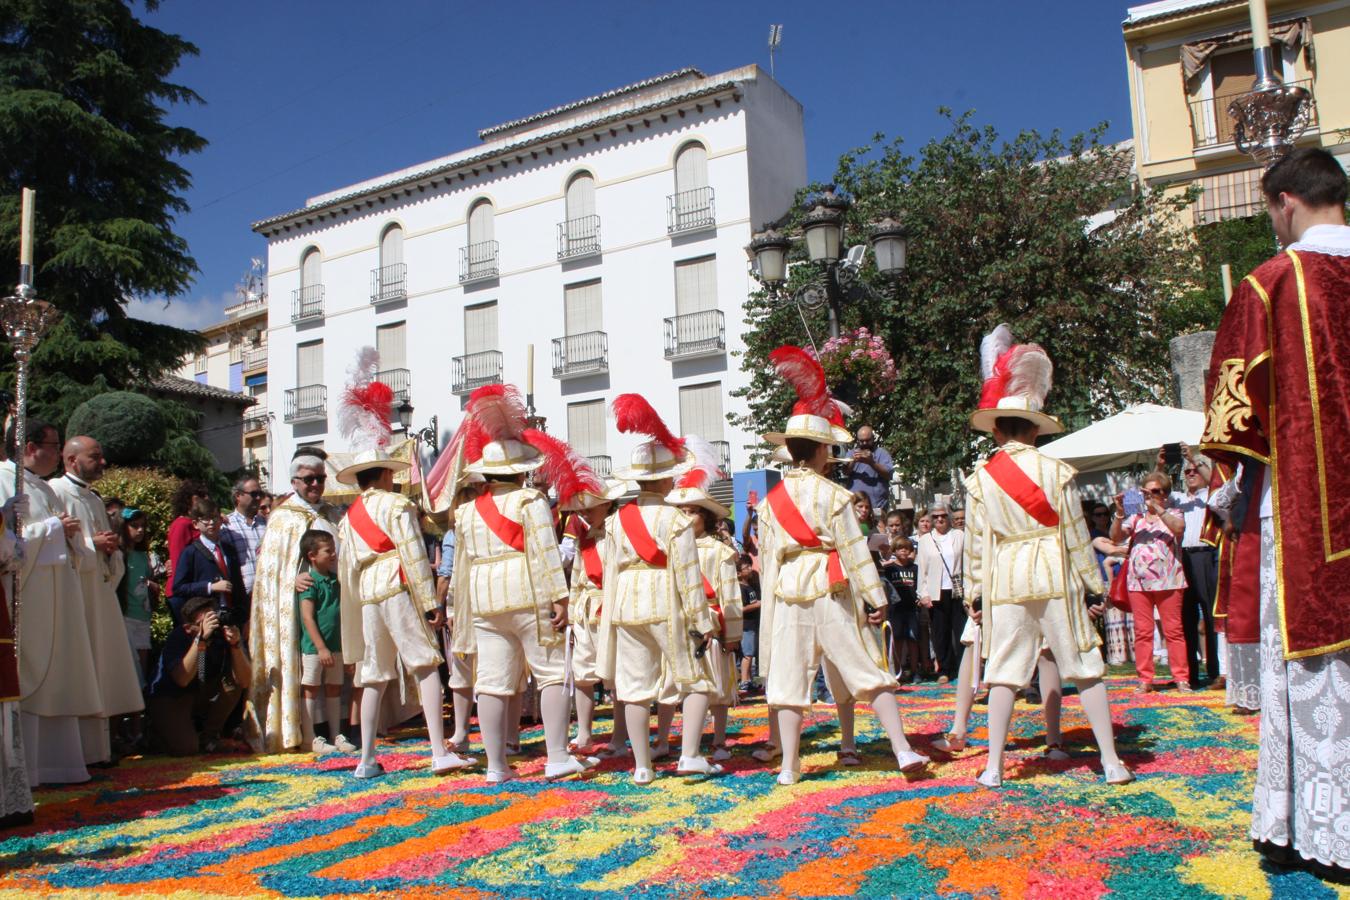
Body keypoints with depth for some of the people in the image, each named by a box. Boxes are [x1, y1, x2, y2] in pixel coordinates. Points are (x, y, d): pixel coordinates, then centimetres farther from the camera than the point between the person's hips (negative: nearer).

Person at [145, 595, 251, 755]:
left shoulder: (222, 633, -16)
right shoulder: (178, 637, -23)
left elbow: (244, 682, -22)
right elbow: (182, 679, -40)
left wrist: (236, 644, -36)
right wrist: (201, 639, -44)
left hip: (202, 695, 4)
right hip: (168, 698, -4)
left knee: (234, 680, -21)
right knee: (186, 748, -25)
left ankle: (209, 735, -1)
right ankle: (161, 732, 11)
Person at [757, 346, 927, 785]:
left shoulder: (770, 501, 8)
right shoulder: (832, 494, -6)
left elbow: (767, 560, 11)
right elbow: (854, 550, -8)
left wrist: (770, 598, 19)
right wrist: (875, 598, -4)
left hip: (787, 595, 4)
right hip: (831, 593, -4)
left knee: (789, 678, 6)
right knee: (868, 671, 2)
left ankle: (789, 764, 8)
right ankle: (903, 750, 3)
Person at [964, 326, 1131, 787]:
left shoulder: (979, 479, -1)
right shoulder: (1057, 471, -4)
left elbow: (975, 543, 2)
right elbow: (1076, 534, -1)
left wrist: (976, 594, 11)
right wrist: (1095, 583, 9)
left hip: (1004, 581, 1)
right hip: (1056, 575, -1)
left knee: (1004, 672, 6)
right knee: (1084, 668, 8)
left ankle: (994, 766, 8)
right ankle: (1111, 762, 13)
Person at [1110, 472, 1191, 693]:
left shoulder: (1173, 514, 10)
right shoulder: (1135, 517, 16)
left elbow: (1179, 528, -13)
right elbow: (1115, 537, 4)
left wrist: (1157, 509, -19)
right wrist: (1119, 513, -8)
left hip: (1167, 580, -2)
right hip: (1138, 581, 2)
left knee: (1173, 630, -2)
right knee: (1142, 632, 2)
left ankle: (1181, 678, 2)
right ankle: (1145, 679, 5)